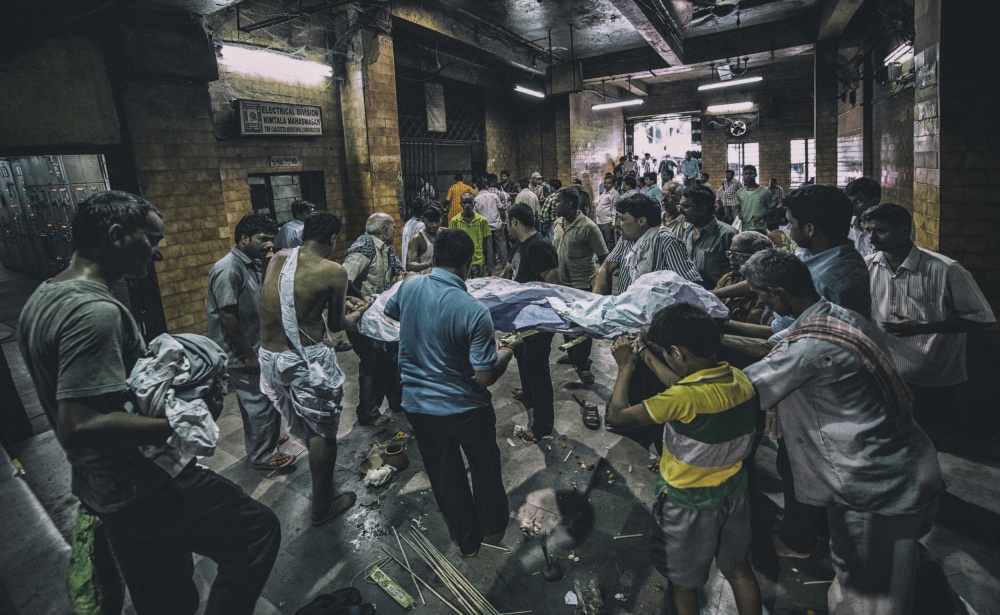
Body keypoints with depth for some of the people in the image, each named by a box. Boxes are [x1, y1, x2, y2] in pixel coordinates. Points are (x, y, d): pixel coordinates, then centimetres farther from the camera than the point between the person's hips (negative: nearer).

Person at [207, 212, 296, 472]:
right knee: (259, 401, 1)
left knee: (261, 398, 22)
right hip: (240, 352, -9)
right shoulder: (228, 269, -22)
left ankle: (265, 437, 40)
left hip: (255, 346, 9)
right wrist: (248, 354, -19)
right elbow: (227, 316, -23)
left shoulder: (251, 265, 7)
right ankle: (262, 455, 16)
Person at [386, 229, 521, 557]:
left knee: (444, 474, 21)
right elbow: (486, 377, -22)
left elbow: (389, 313, 13)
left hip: (417, 404, 4)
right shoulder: (474, 312, -26)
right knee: (485, 466, 24)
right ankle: (493, 527, 45)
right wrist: (509, 349, -3)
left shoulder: (410, 286, -11)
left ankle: (467, 540, 40)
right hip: (464, 407, -4)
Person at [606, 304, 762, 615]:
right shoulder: (739, 379, -12)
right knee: (739, 570, 28)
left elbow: (617, 417, -27)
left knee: (683, 583, 19)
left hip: (689, 504, -6)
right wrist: (648, 356, 4)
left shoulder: (684, 398, -34)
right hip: (733, 492, 6)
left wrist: (626, 367, -15)